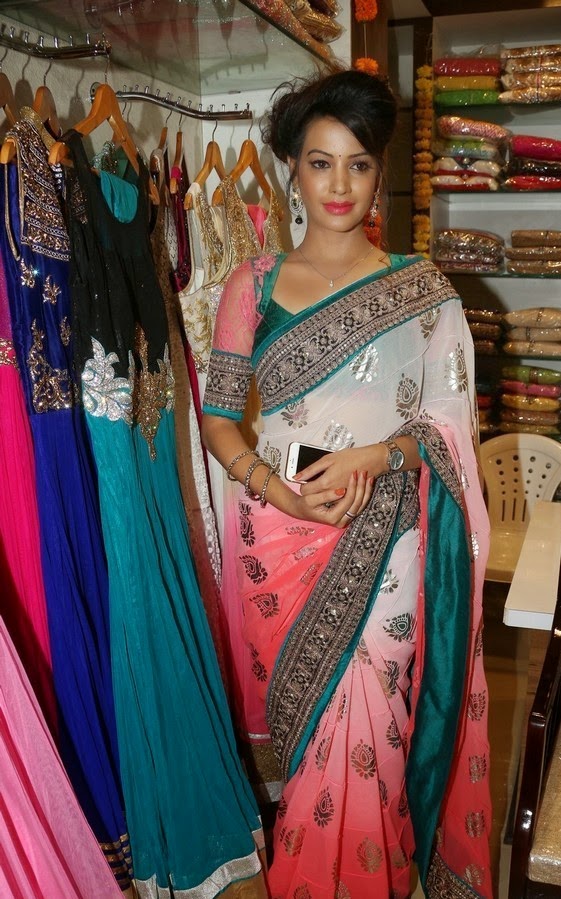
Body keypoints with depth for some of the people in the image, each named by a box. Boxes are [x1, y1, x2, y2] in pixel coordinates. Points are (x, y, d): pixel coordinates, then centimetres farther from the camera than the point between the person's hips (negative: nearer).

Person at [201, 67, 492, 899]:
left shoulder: (424, 291, 1)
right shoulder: (252, 285, 5)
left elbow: (449, 423, 2)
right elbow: (218, 417, 4)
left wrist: (373, 457, -17)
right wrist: (278, 488, -14)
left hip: (381, 545, -1)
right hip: (278, 534, 2)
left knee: (360, 738, 2)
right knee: (300, 731, 14)